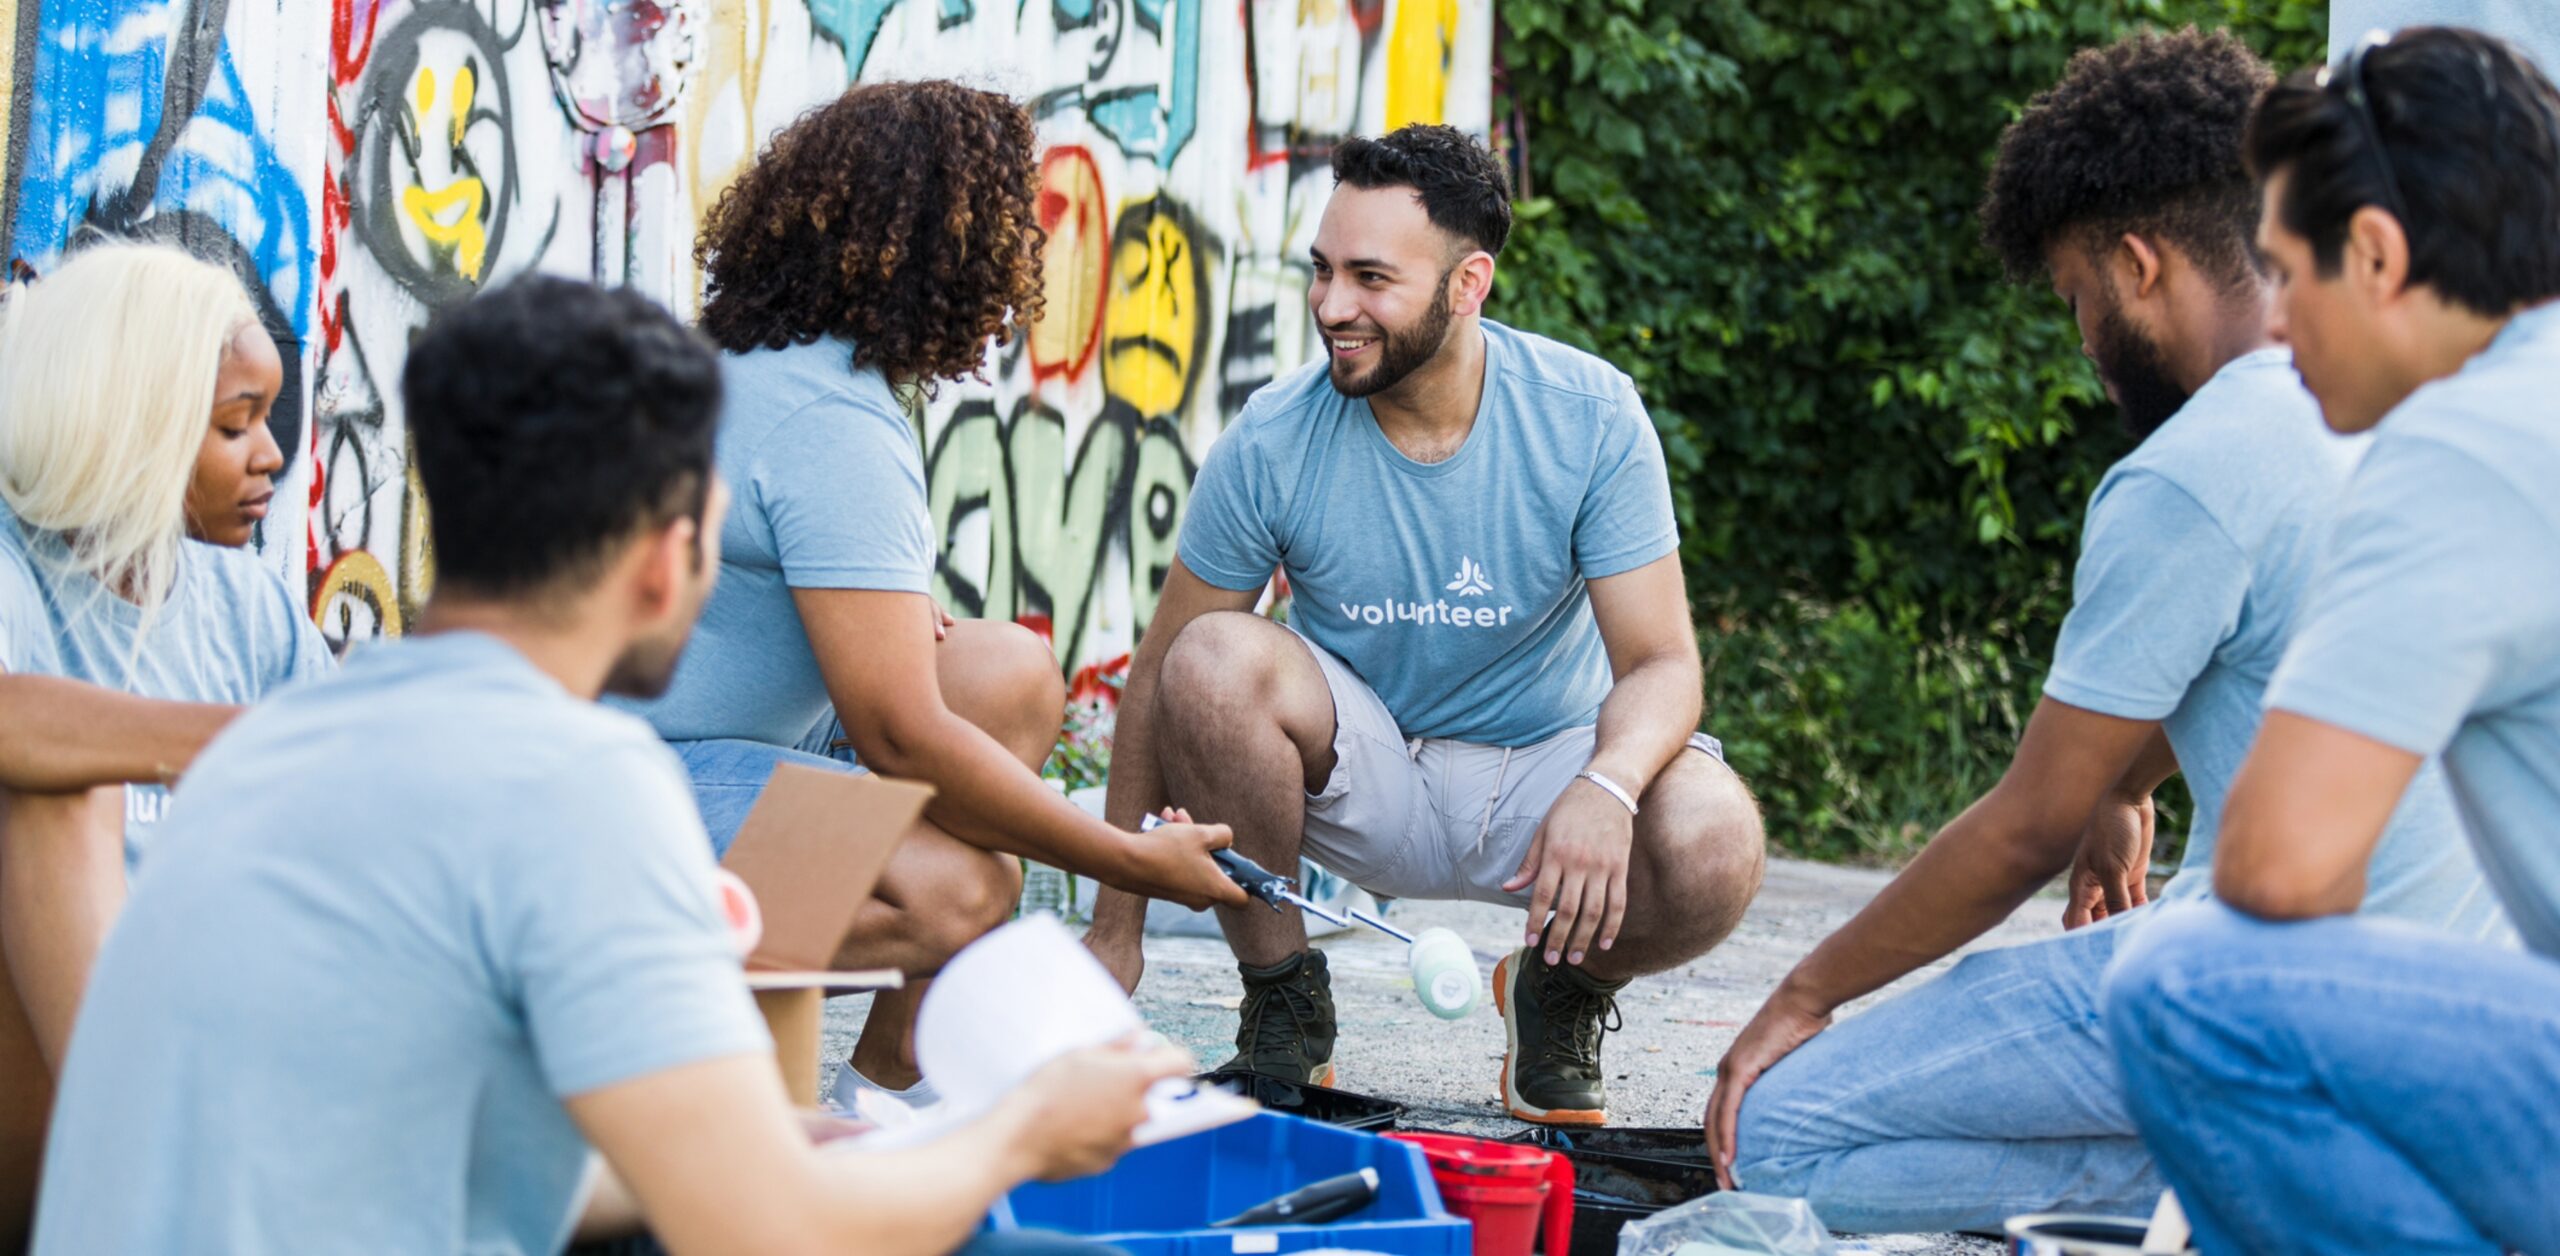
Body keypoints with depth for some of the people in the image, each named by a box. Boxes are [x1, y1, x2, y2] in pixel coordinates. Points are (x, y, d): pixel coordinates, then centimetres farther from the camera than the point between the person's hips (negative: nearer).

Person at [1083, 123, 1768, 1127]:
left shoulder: (1591, 416, -15)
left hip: (1546, 769, 0)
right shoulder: (1272, 443, -15)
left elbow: (1660, 663, -15)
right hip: (1361, 778, 0)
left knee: (1713, 844, -32)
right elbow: (1159, 674, -8)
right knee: (1214, 661, -30)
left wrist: (1607, 787, -40)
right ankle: (1282, 1001, -8)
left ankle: (1558, 991, 5)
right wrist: (1116, 928, -9)